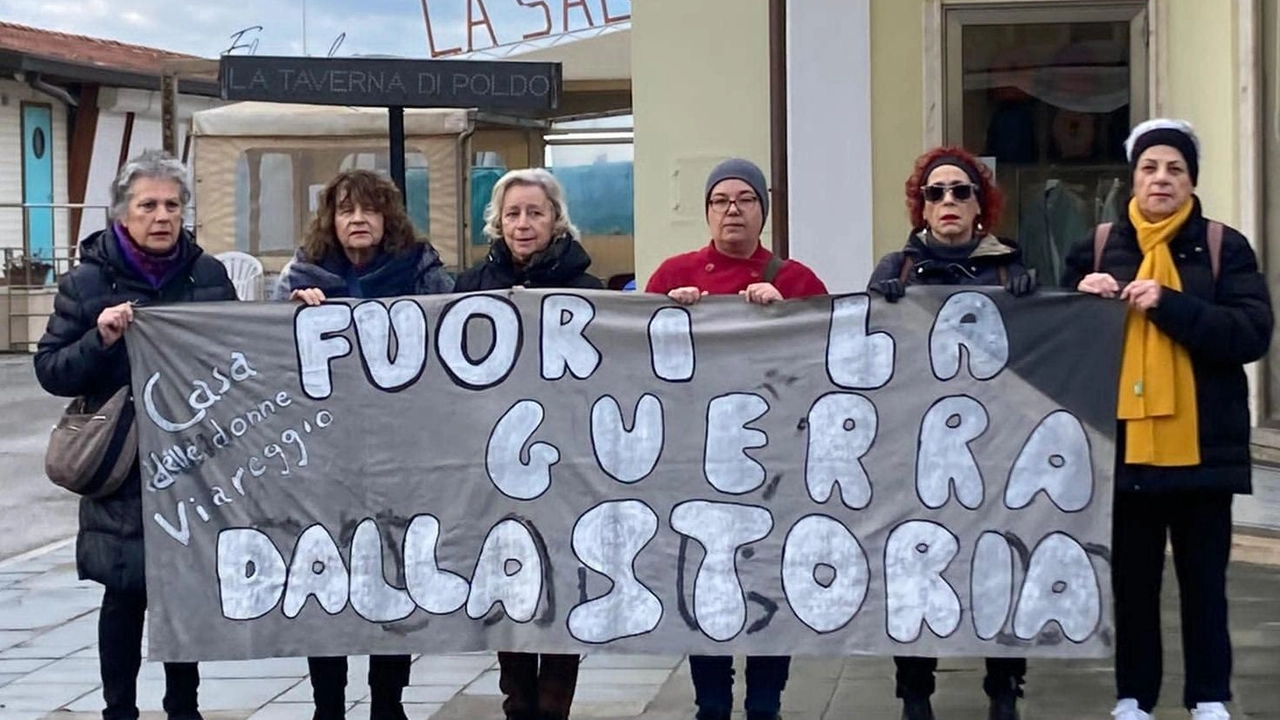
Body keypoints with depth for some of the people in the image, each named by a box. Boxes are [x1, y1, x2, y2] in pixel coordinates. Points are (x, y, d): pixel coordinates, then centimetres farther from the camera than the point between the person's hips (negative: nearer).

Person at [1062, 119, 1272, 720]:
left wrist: (1169, 304, -20)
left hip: (1202, 445, -2)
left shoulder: (1224, 247, 1)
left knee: (1204, 579, 5)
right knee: (1131, 579, 8)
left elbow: (1252, 334, -11)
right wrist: (1083, 300, -12)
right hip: (1124, 444, 2)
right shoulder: (1098, 248, 7)